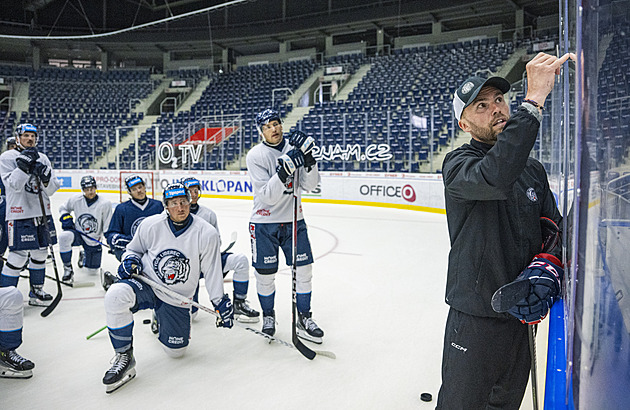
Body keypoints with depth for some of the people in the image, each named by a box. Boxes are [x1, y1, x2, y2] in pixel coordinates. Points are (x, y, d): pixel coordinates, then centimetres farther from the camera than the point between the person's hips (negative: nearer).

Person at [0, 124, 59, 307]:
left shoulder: (42, 158, 12)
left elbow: (52, 190, 6)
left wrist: (46, 177, -14)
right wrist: (24, 165, -23)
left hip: (42, 213, 6)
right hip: (19, 215, -6)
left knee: (41, 253, 12)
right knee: (19, 256, -8)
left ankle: (36, 292, 26)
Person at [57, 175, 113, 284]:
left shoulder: (105, 204, -17)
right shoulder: (75, 200, -10)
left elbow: (108, 227, -9)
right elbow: (63, 208, 11)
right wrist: (66, 217, -9)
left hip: (93, 240, 0)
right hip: (78, 234, 1)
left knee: (93, 271, 7)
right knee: (64, 236, -36)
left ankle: (84, 256, 44)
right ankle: (68, 269, -18)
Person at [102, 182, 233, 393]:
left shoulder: (207, 234, -14)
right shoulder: (150, 225, -11)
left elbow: (211, 271, -4)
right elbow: (134, 248, 9)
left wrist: (221, 301, -3)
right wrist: (130, 260, -14)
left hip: (176, 300, 1)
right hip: (146, 284, 0)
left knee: (175, 350, 7)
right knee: (116, 296, -33)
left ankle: (162, 321, 42)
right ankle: (124, 357, -13)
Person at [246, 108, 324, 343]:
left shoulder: (293, 148, 0)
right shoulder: (256, 155, -10)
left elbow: (310, 185, -6)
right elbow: (268, 196, -20)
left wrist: (308, 160, -21)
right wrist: (283, 171, -33)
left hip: (293, 220, 3)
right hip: (265, 223, -3)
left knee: (304, 269, 4)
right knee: (265, 274, 5)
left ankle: (304, 319, 21)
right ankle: (268, 315, 31)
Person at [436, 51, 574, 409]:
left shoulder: (533, 170, 9)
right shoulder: (458, 163, -12)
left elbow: (555, 226, 12)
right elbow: (495, 178, -34)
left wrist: (548, 261, -10)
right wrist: (534, 100, -33)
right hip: (475, 319, -6)